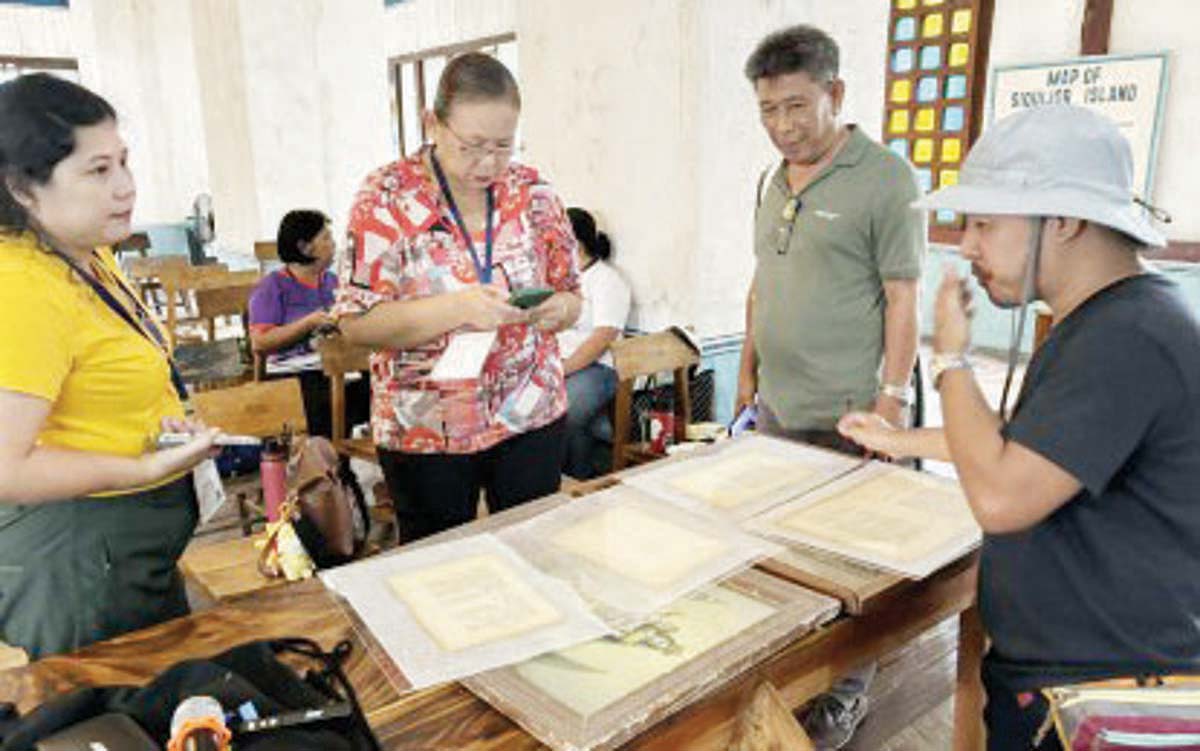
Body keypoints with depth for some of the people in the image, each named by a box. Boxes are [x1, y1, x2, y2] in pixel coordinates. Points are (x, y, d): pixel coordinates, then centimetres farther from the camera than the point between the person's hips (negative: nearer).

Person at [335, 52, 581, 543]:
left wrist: (557, 309, -15)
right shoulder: (387, 198, -8)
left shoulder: (533, 193, 2)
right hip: (424, 431, -2)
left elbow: (571, 296, 9)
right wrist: (455, 308, -26)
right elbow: (355, 323, -13)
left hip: (532, 419, 3)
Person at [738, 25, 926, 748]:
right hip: (775, 406, 7)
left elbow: (903, 300, -12)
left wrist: (891, 402, -15)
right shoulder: (774, 180, 11)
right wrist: (748, 369, 16)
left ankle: (847, 691, 27)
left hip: (843, 416, -6)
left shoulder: (887, 179, -10)